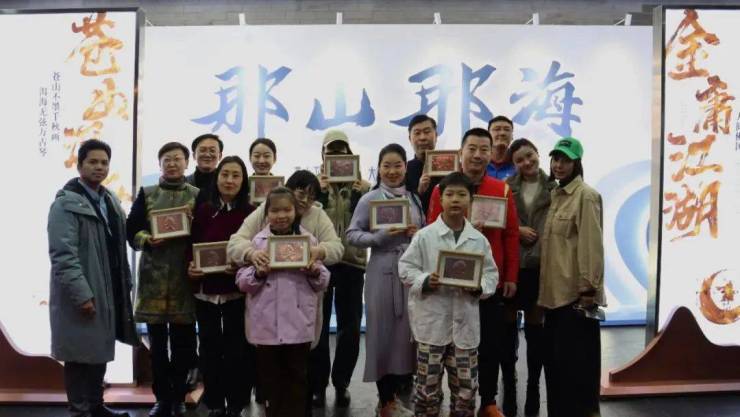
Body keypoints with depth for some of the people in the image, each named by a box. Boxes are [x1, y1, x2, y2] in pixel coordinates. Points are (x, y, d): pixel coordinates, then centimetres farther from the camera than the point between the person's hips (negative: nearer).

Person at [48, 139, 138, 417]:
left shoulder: (110, 200, 13)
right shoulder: (66, 203, -11)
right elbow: (62, 255, -19)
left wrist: (125, 283, 10)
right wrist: (82, 294, -23)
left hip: (108, 291, 8)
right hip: (82, 294, -8)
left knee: (100, 350, 16)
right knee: (81, 354, 2)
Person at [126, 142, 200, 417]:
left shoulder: (197, 195, 6)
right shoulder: (146, 194, 8)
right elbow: (131, 230, 4)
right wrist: (147, 240, -15)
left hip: (185, 276, 0)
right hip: (153, 276, 1)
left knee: (183, 341, 6)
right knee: (157, 342, 7)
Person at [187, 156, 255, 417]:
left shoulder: (251, 213, -3)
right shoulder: (203, 210, 4)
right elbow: (191, 246, 7)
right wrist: (190, 266, -11)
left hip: (237, 291, -2)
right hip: (206, 290, 2)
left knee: (237, 350, 4)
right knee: (210, 349, 9)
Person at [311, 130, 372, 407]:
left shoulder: (362, 186, 5)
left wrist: (361, 195, -14)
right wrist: (318, 192, -16)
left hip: (352, 262, 1)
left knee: (350, 327, 7)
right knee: (318, 326, 5)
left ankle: (341, 383, 23)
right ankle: (317, 385, 18)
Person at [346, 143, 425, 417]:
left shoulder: (414, 198, 9)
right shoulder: (369, 199, -3)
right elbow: (351, 235, -7)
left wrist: (419, 234, -6)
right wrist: (380, 237, -20)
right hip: (383, 272, -4)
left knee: (406, 331, 9)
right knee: (383, 331, 2)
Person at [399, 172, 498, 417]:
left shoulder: (479, 240, 4)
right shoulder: (424, 235, -3)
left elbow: (491, 274, 8)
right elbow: (405, 268, -1)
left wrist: (479, 287, -12)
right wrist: (425, 281, -18)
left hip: (465, 323, 2)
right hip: (432, 321, -2)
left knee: (466, 387, 11)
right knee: (428, 385, 8)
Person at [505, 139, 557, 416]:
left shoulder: (553, 188, 2)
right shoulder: (506, 187, 4)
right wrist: (516, 230, -10)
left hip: (541, 265, 0)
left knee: (535, 328, 8)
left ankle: (533, 387, 21)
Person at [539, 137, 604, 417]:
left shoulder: (586, 196, -11)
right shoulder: (555, 195, 14)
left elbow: (592, 245, -16)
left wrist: (589, 289, -19)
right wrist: (545, 287, 15)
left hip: (576, 293, -8)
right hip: (554, 292, 8)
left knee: (575, 362, 0)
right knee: (554, 360, 15)